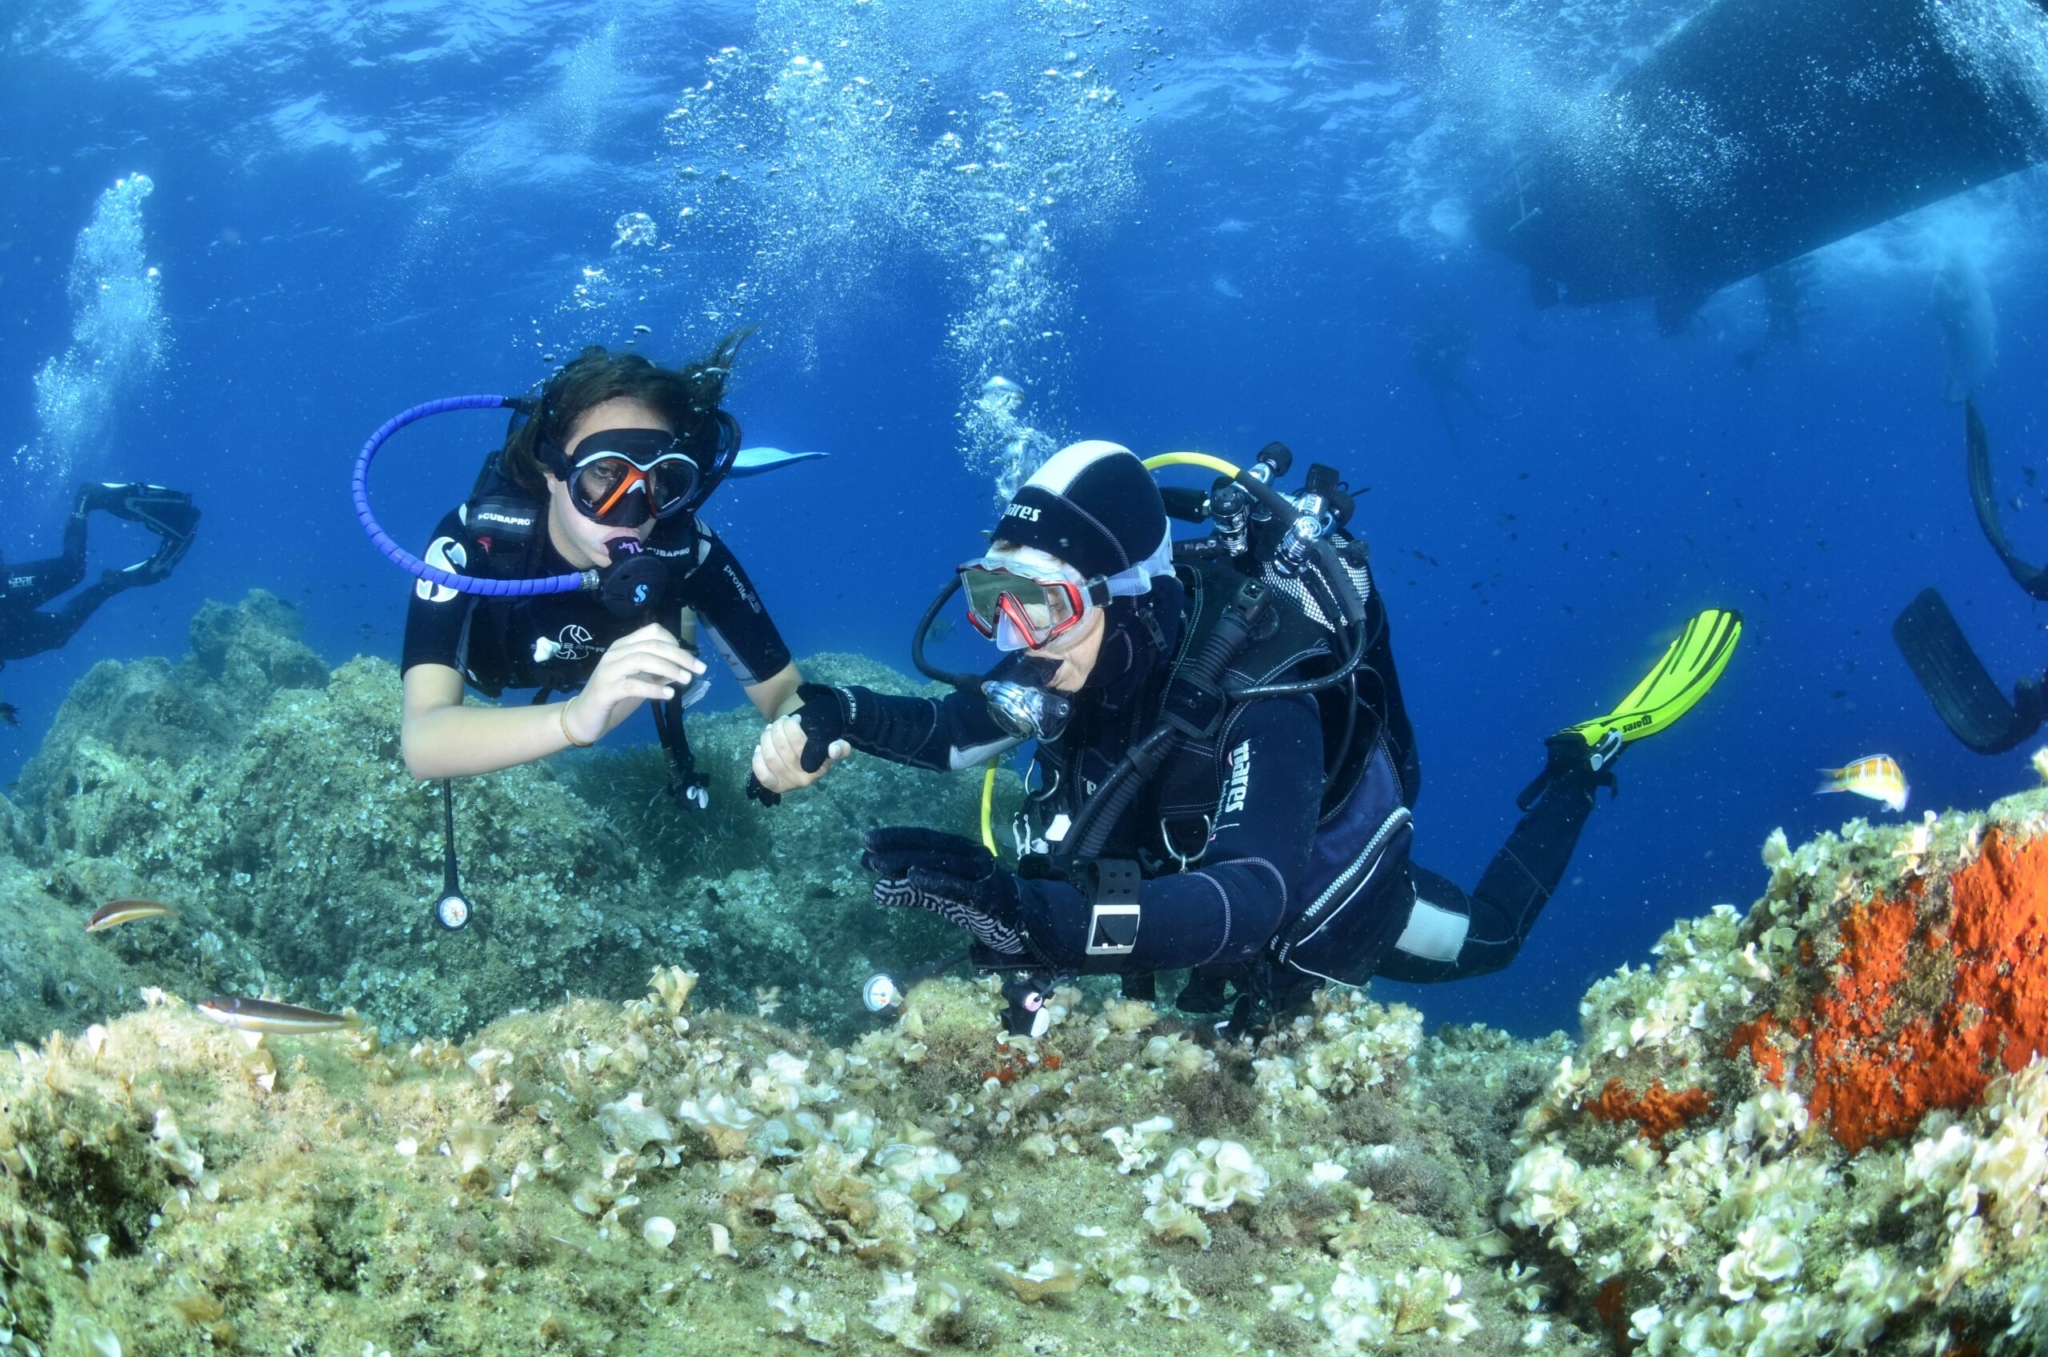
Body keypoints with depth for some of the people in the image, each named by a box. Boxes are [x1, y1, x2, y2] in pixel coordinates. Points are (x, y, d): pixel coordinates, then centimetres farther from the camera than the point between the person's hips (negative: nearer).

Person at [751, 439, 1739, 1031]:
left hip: (1324, 882, -5)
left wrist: (1025, 911, -73)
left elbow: (1251, 900, -60)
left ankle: (1582, 762, 38)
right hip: (1175, 860, 5)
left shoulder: (1256, 700, -47)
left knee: (1484, 937, 24)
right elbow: (953, 730, -16)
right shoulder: (1090, 654, -27)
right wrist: (837, 718, -39)